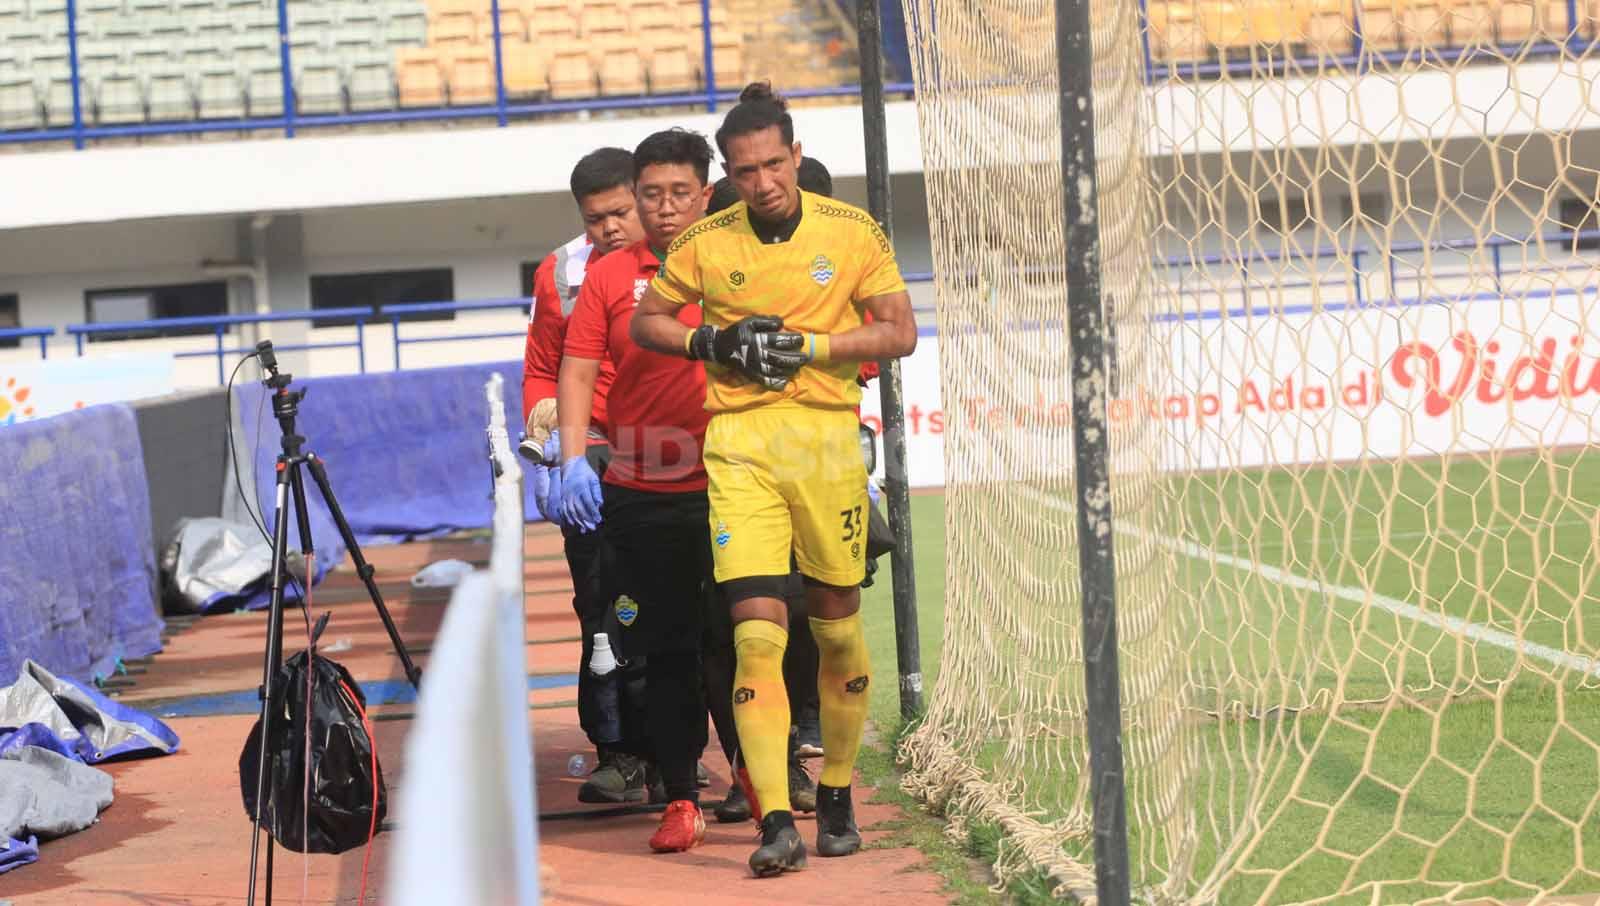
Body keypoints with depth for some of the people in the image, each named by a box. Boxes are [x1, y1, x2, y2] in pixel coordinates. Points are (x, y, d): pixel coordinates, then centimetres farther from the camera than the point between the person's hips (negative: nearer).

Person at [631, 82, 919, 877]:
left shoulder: (852, 233, 0)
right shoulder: (705, 242, 3)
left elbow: (899, 333, -1)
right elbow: (643, 323, 14)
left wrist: (808, 345, -13)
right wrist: (711, 344, -5)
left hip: (828, 438, 0)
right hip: (739, 446, 0)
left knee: (838, 628, 8)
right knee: (757, 630, -12)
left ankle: (836, 796, 28)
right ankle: (776, 823, -15)